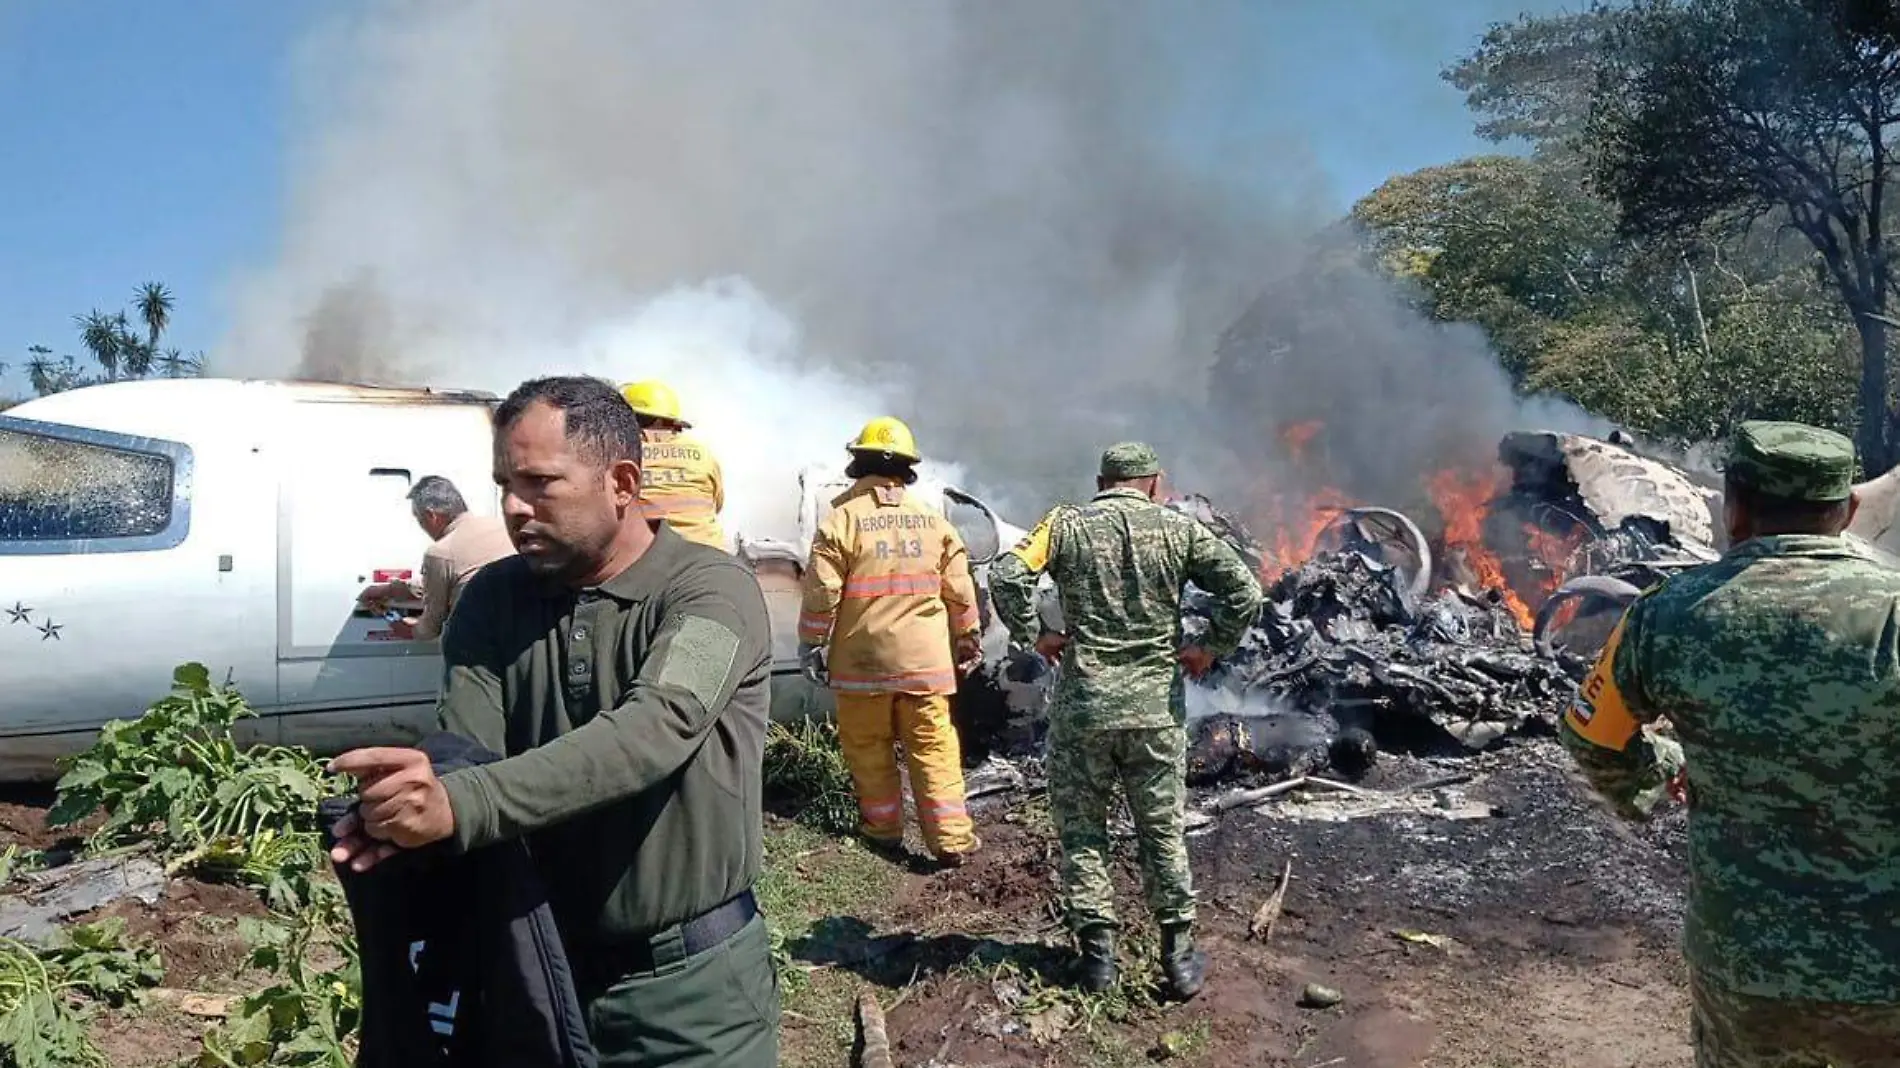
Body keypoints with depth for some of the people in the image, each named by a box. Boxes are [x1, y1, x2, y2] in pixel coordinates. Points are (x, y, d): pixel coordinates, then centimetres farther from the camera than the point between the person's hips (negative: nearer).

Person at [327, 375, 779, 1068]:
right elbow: (465, 756, -10)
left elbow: (654, 731, -32)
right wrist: (415, 809, -33)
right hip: (537, 969, 4)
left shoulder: (711, 590, -16)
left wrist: (459, 807, -42)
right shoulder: (493, 600, 1)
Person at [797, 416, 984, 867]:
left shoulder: (842, 518, -7)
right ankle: (951, 838, 3)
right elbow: (959, 589, 8)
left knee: (868, 745, 12)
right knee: (934, 746, 6)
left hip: (862, 660, -2)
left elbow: (822, 591, -9)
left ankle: (883, 827, 23)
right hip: (925, 659, 3)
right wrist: (967, 638, 20)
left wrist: (811, 643, 2)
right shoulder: (932, 518, 4)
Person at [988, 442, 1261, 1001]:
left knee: (1081, 831, 12)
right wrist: (1210, 649, 5)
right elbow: (1245, 591, -5)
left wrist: (1033, 634, -1)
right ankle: (1179, 957, 19)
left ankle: (1097, 953, 16)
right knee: (1164, 832, 13)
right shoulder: (1179, 529, 2)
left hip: (1081, 705, -1)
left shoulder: (1065, 524, 0)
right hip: (1156, 704, 1)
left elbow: (1006, 576, -13)